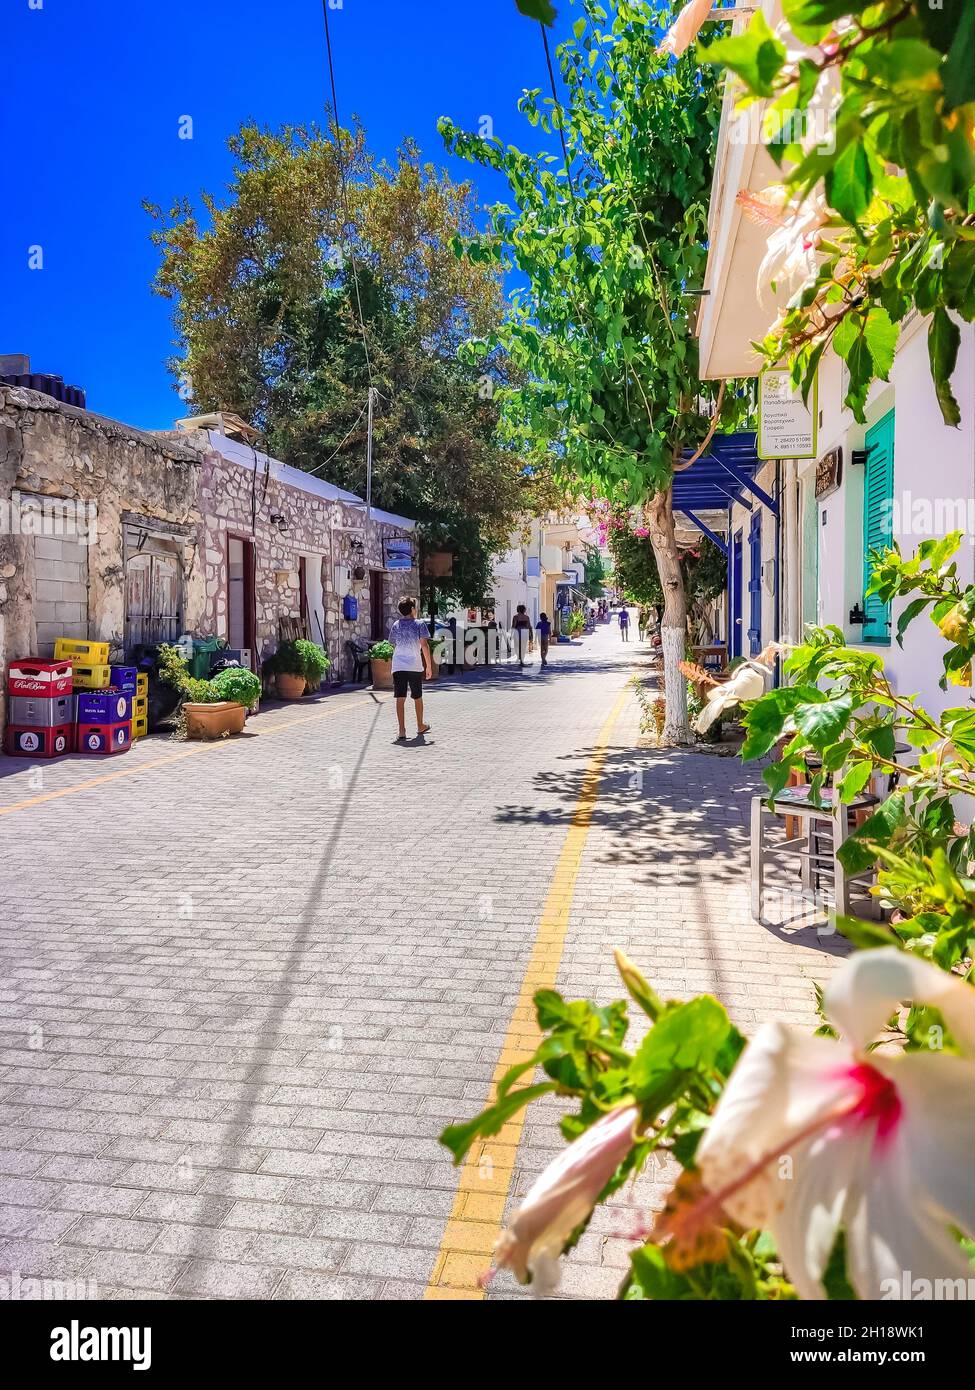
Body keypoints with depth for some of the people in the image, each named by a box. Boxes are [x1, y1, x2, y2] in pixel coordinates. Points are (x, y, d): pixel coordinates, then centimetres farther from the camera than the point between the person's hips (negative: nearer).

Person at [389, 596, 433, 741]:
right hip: (415, 666, -1)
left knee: (400, 699, -4)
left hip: (398, 666, 1)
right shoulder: (419, 624, -2)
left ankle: (402, 731, -13)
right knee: (417, 698, 16)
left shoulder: (395, 625, 8)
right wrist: (429, 666, -6)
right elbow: (424, 645, -9)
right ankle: (420, 726, 33)